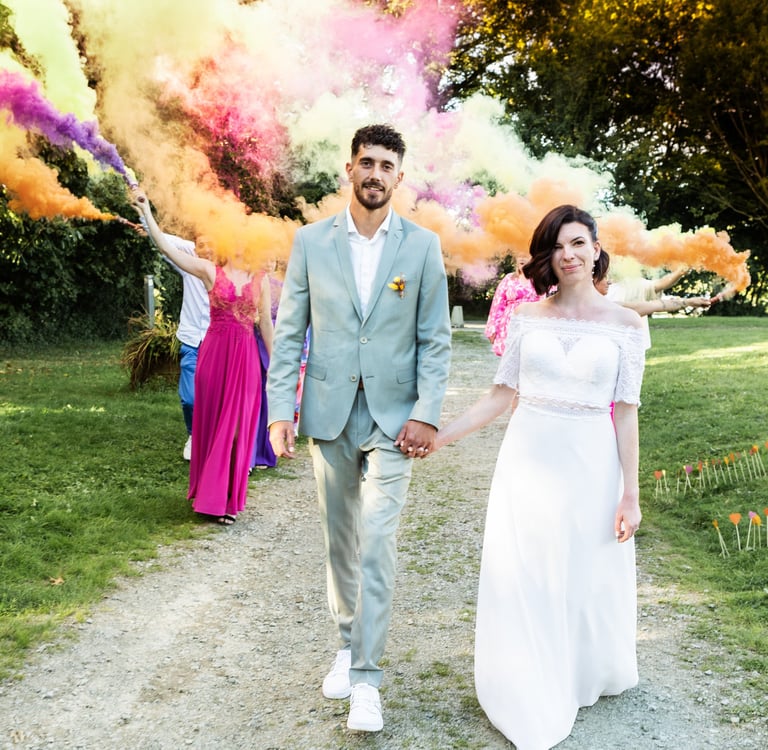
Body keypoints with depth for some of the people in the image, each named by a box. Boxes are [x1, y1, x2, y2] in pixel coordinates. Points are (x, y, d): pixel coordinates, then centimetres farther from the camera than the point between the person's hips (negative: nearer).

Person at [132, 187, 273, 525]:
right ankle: (208, 494, 20)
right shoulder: (210, 271, 2)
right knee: (210, 422, 6)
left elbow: (266, 323, 10)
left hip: (245, 357, 1)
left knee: (237, 426, 3)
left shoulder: (261, 279, 6)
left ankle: (227, 499, 14)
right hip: (214, 352, 0)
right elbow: (168, 248, -7)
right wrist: (147, 214, -15)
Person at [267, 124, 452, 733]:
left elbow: (436, 338, 0)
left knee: (376, 544, -6)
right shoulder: (311, 241, 3)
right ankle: (350, 644, 31)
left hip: (392, 416, -2)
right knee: (340, 540, 13)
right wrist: (280, 409, -4)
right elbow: (289, 332, 3)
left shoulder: (423, 246, 0)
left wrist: (427, 414, -9)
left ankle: (366, 676, 4)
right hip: (328, 414, 2)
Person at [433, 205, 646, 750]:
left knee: (586, 581, 11)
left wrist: (630, 494, -4)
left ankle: (583, 678, 39)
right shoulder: (526, 316, 2)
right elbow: (501, 397, 3)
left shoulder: (625, 323, -2)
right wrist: (439, 436, -4)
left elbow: (626, 412, -2)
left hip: (590, 466, -1)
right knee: (522, 584, 7)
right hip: (527, 460, 2)